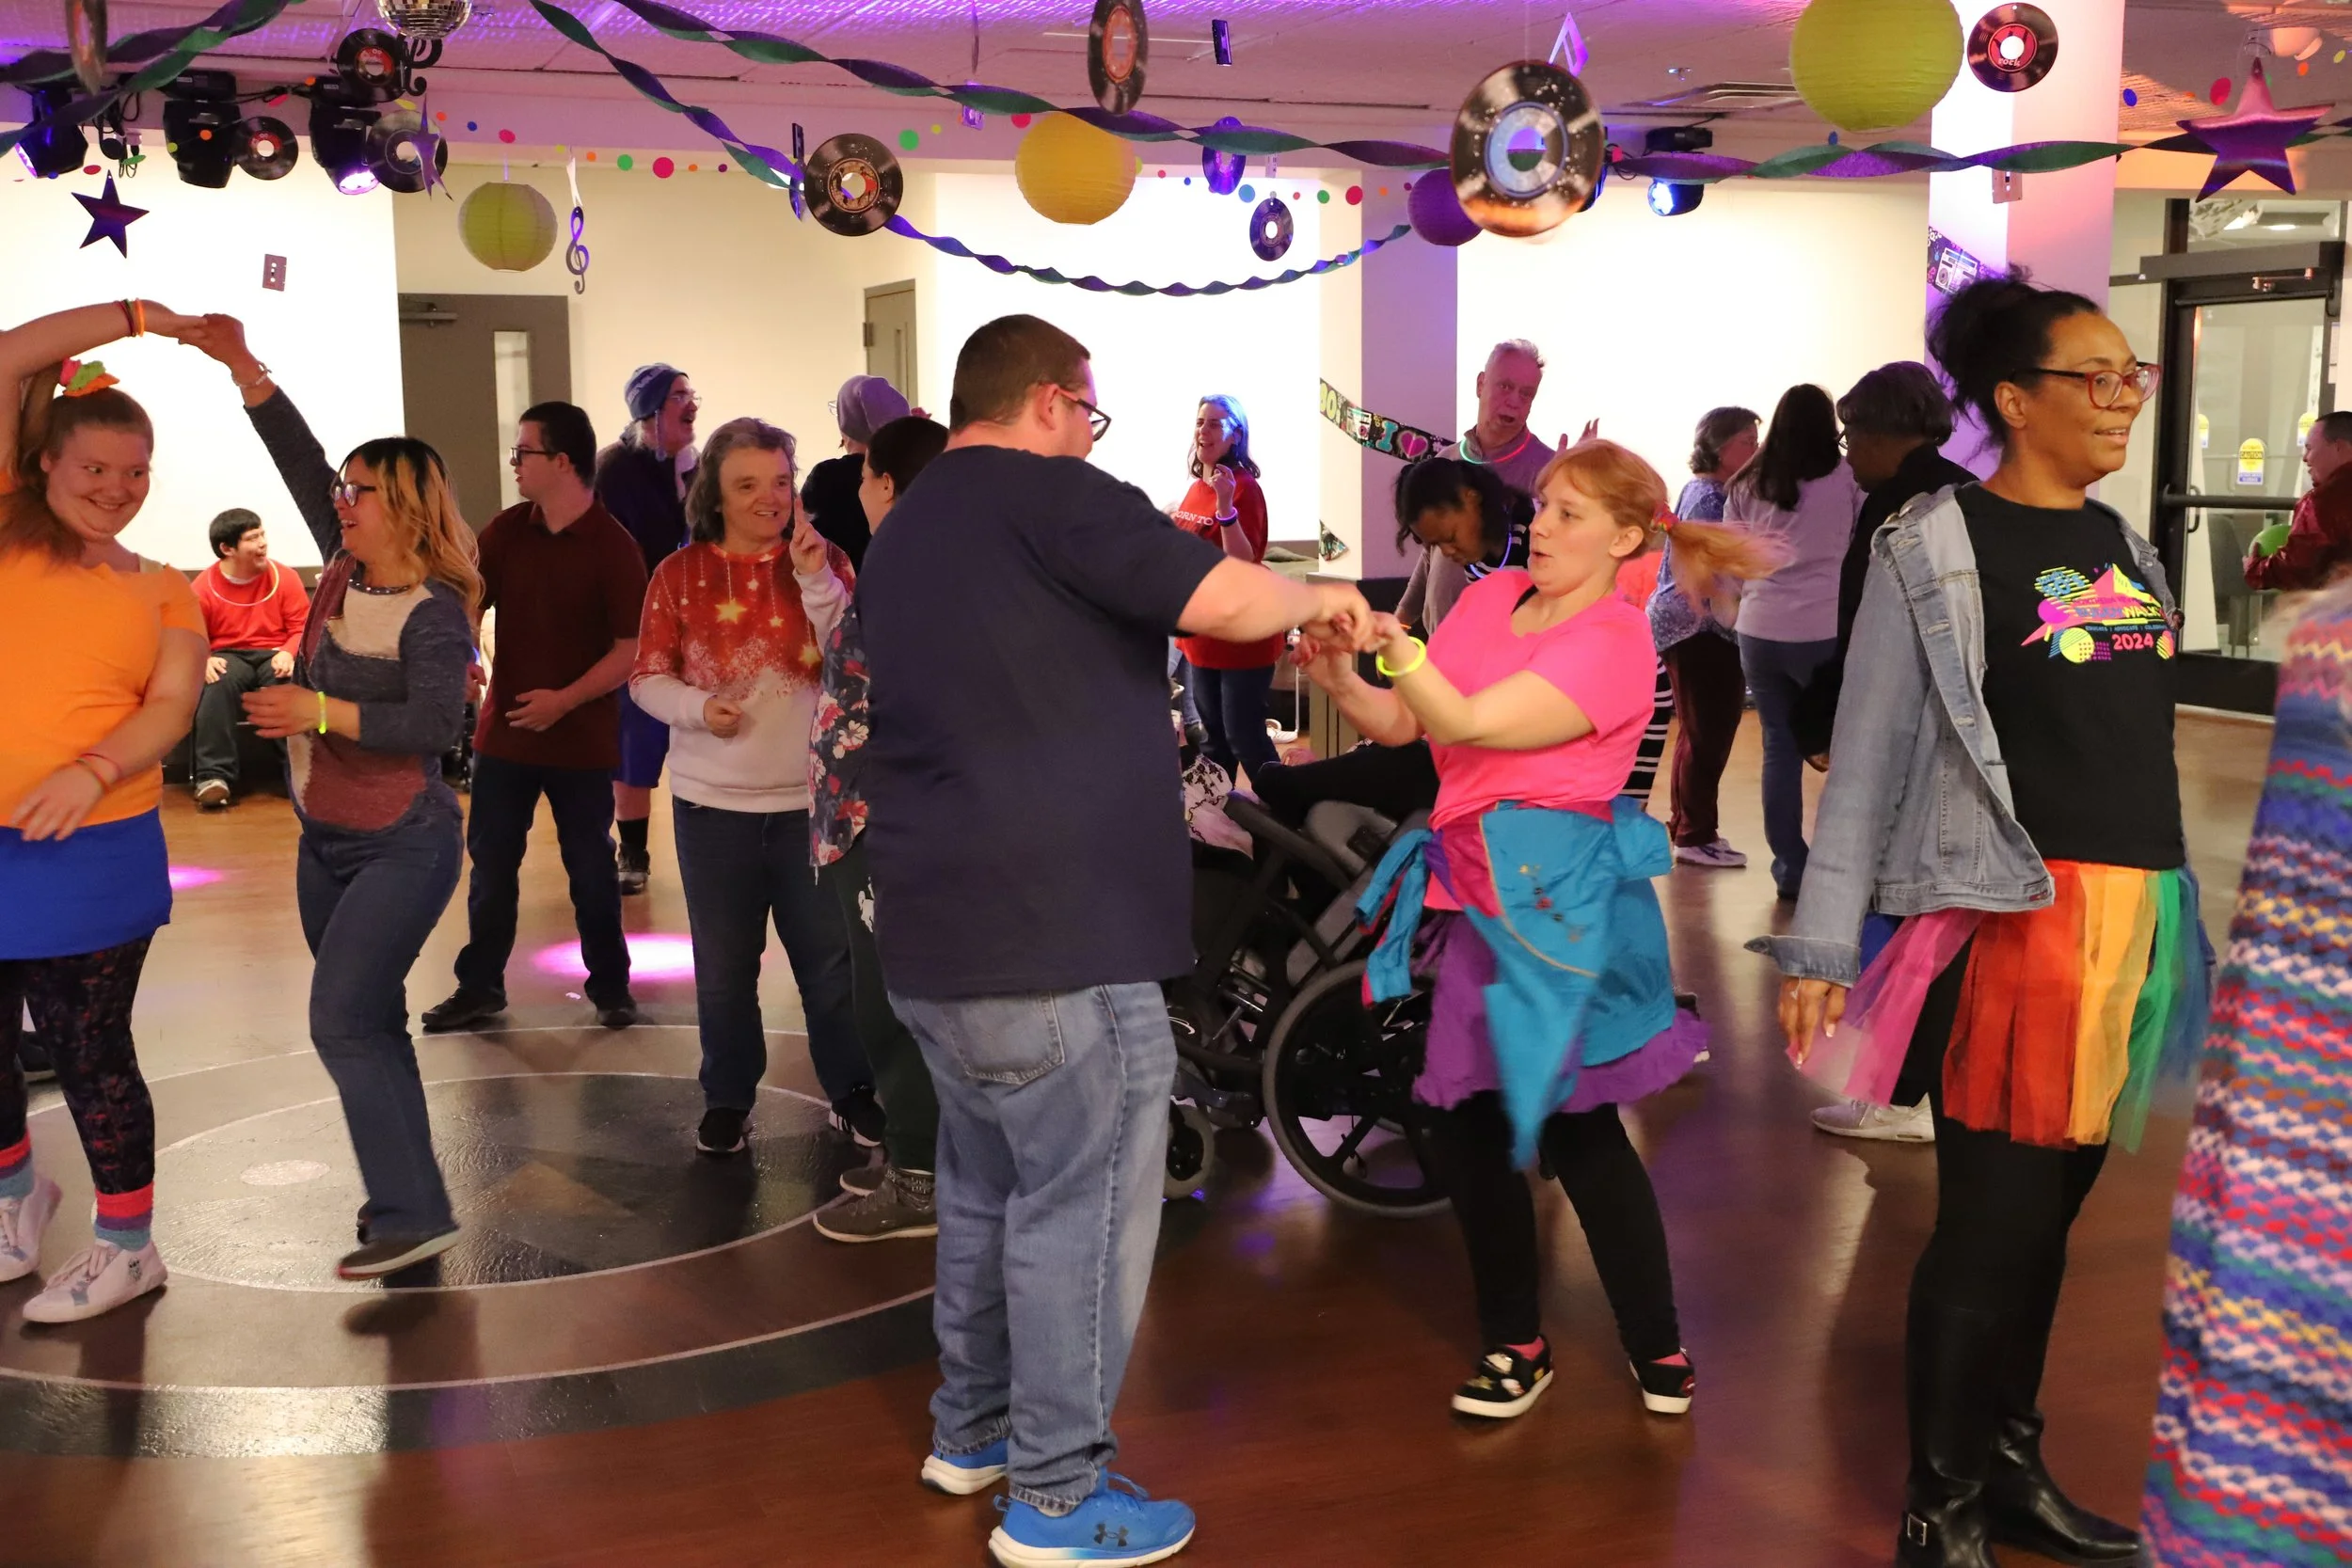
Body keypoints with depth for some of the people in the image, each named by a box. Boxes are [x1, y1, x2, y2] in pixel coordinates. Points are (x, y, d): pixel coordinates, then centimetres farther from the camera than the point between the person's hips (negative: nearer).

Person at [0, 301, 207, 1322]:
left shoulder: (162, 591, 7)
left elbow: (173, 705, -4)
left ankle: (127, 1245, 22)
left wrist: (94, 771, -23)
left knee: (88, 1053, 5)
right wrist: (144, 316, 2)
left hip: (88, 853, -1)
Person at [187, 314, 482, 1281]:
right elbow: (301, 463, 3)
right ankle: (403, 1194, 24)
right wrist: (242, 368, -3)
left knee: (342, 1023, -14)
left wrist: (319, 710, -23)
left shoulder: (433, 613, -16)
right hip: (326, 842, 9)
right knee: (368, 1025, 13)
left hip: (403, 847, -8)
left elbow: (437, 723, -26)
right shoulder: (345, 573, 4)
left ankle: (412, 1215, -10)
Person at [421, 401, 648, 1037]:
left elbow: (632, 649, -13)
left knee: (590, 866, 7)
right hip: (505, 731, 4)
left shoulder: (613, 547, -12)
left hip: (581, 739, -4)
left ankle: (610, 984, 22)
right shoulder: (507, 530, 3)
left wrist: (566, 700, -21)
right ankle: (480, 985, 21)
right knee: (490, 862, 10)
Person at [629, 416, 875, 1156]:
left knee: (831, 955, 8)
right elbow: (648, 677, 1)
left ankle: (852, 1089, 23)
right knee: (724, 962, 11)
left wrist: (817, 582, -21)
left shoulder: (826, 562, 0)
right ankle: (728, 1096, 25)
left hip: (812, 798, 0)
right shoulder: (680, 575, -1)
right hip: (713, 803, 0)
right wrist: (697, 709, -18)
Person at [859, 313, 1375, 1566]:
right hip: (1051, 937, -10)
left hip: (938, 929, 10)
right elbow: (1225, 601, -20)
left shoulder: (904, 533, 18)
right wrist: (1323, 599, 0)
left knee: (989, 1188, 21)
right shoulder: (1041, 494, -11)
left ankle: (971, 1427, 34)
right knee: (1082, 1205, 0)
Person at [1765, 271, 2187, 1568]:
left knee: (2053, 1211, 14)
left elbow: (2141, 746, 17)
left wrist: (2164, 916, 14)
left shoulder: (2123, 546, 13)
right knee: (1991, 1222, -2)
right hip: (2008, 919, -6)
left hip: (2131, 919, 7)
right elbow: (1867, 758, -9)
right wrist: (1821, 948, -13)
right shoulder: (1939, 553, -7)